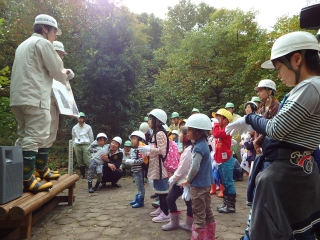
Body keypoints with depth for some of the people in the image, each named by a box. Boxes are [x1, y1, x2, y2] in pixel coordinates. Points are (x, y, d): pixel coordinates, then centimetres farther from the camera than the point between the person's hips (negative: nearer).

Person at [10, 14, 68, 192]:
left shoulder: (24, 44, 27)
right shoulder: (42, 43, -2)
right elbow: (57, 71, -4)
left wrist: (60, 73, 25)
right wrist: (64, 77, 18)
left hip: (19, 98, 10)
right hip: (34, 98, -10)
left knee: (25, 137, 11)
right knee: (34, 138, -10)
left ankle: (41, 170, 20)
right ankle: (27, 181, -10)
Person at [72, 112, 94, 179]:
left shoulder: (88, 127, 4)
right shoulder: (74, 127, 11)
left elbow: (91, 137, 8)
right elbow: (73, 137, 16)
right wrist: (74, 146, 11)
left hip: (85, 145, -3)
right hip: (77, 146, 3)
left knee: (87, 161, -12)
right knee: (79, 161, 6)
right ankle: (82, 174, 16)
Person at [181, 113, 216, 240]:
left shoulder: (198, 147, -22)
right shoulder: (203, 144, 7)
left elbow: (195, 168, -24)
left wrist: (187, 181, -8)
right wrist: (190, 180, 13)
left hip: (199, 185, -10)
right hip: (206, 183, 10)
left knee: (199, 214, 2)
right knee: (207, 211, 19)